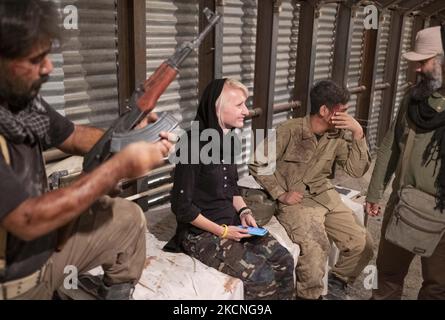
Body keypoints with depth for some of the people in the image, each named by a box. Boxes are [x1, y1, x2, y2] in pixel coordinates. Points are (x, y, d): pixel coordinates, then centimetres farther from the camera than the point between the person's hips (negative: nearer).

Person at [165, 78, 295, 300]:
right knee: (262, 277, -17)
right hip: (200, 232, -8)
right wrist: (221, 231, -16)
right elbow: (182, 206, -18)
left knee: (283, 261, -5)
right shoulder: (194, 144, -21)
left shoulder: (228, 138, 4)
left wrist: (243, 211, 0)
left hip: (231, 222, 8)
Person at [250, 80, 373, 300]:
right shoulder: (289, 131, -16)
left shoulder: (337, 135, 2)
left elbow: (356, 170, 0)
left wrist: (358, 133, -11)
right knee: (315, 247, -31)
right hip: (296, 201, -6)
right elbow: (257, 164, -13)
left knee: (362, 245, -2)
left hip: (325, 197, 6)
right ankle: (309, 295, -4)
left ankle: (337, 283, 25)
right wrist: (281, 194, -15)